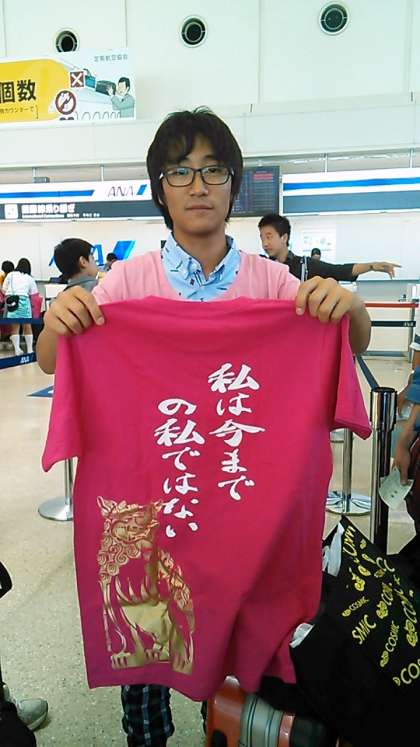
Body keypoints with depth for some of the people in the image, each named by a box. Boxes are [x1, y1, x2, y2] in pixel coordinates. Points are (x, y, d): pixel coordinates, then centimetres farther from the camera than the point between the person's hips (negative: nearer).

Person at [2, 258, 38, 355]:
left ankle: (17, 349, 1)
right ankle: (30, 349, 8)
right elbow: (33, 294, 8)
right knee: (27, 326, 6)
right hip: (23, 300, -1)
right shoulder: (29, 278, 12)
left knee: (14, 327, 6)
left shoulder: (10, 275, 13)